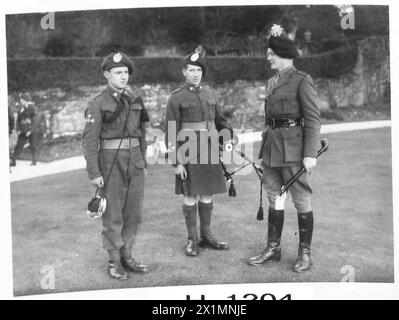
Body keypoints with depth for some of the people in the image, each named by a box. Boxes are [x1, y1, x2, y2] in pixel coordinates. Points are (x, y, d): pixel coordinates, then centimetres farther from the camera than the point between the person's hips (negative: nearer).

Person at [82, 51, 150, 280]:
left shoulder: (135, 102, 10)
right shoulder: (97, 105, -7)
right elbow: (89, 140, -10)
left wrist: (143, 163, 14)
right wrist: (94, 173, -14)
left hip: (135, 163, 5)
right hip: (111, 164, -5)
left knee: (134, 212, 9)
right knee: (113, 215, 3)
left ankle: (126, 256, 23)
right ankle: (114, 261, 16)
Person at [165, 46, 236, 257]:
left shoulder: (210, 94, 10)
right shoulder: (176, 98, -4)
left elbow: (220, 120, 18)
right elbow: (171, 132, -6)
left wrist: (227, 137, -1)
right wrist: (177, 161, -11)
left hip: (210, 151, 5)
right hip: (188, 152, -4)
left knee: (207, 194, 10)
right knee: (190, 196, 1)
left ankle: (206, 236, 23)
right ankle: (192, 240, 13)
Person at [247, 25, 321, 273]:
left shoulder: (302, 81, -9)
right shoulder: (271, 82, 14)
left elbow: (313, 120, -12)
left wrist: (310, 154, -18)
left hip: (294, 149, -7)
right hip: (271, 147, 8)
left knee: (301, 200, 4)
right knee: (274, 199, 13)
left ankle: (305, 252, 16)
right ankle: (273, 249, 24)